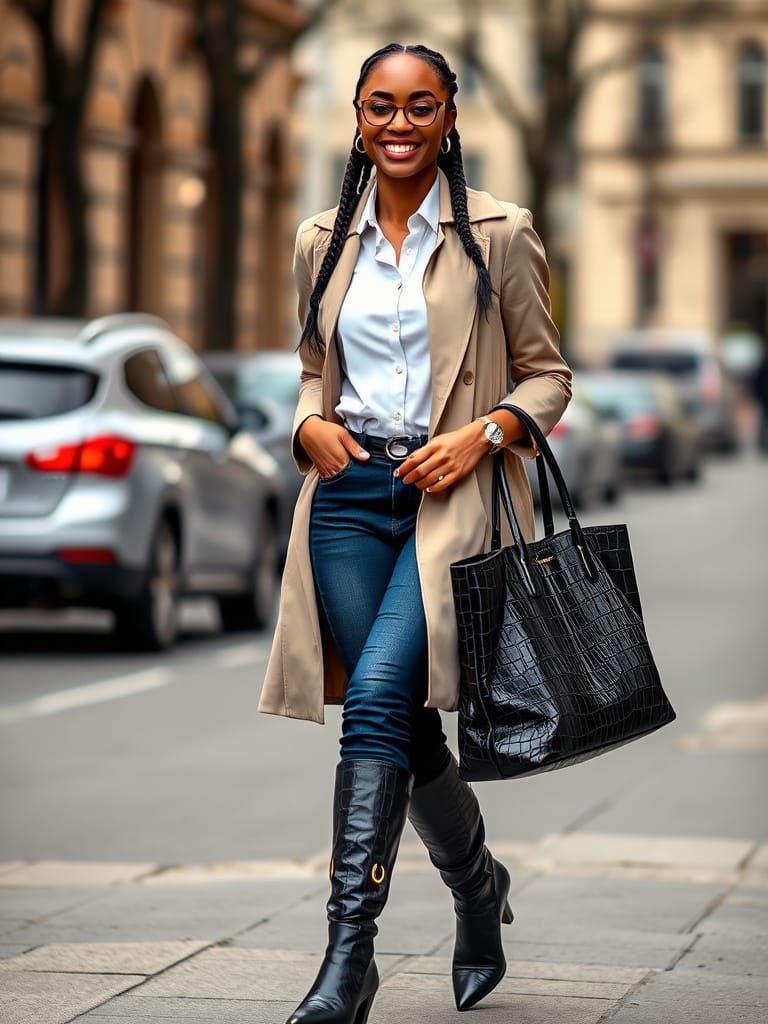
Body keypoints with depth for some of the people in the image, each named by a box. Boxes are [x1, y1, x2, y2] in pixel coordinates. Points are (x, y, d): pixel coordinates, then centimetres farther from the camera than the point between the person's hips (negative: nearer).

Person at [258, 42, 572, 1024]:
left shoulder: (497, 234, 1)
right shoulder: (322, 242, 12)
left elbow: (547, 373, 5)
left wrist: (483, 432, -12)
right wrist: (311, 425, 1)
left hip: (451, 494, -4)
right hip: (349, 493, 4)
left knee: (376, 694, -21)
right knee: (407, 728, 6)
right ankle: (479, 888, 34)